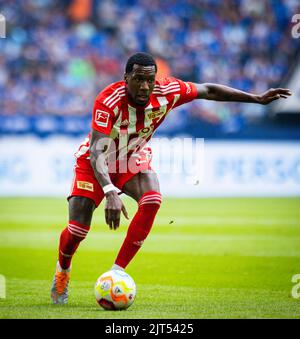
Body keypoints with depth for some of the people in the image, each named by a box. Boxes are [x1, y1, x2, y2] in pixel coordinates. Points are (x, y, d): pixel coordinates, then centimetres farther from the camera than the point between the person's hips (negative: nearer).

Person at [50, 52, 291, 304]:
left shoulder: (167, 92, -22)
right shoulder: (108, 101, -35)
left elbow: (208, 91, -5)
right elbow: (96, 153, -40)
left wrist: (257, 99, -3)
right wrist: (110, 193, -56)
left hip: (134, 161, 3)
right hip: (95, 163, -3)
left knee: (152, 200, -28)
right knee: (78, 229, -12)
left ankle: (116, 273, -19)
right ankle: (62, 271, 24)